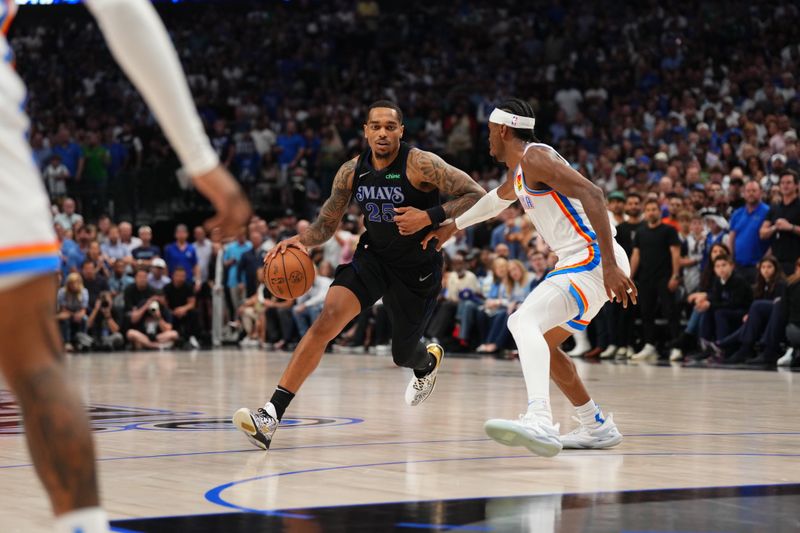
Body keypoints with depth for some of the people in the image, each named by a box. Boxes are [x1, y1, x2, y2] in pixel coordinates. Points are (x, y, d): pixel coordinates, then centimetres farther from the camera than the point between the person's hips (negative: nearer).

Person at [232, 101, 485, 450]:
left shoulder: (420, 165, -21)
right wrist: (302, 240, -20)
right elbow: (325, 225, 2)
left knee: (403, 355, 14)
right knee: (327, 319, -22)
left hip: (418, 269, -2)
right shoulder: (352, 172, -7)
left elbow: (476, 196, -20)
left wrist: (430, 217, -32)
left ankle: (429, 361, 58)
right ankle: (270, 416, -28)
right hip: (373, 257, 3)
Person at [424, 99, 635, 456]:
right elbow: (498, 198, 45)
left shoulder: (535, 157, -11)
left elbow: (592, 194, -23)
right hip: (580, 264, 11)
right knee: (541, 343, 23)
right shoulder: (518, 170, 21)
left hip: (592, 261, -11)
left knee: (524, 321, -27)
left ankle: (539, 423, -45)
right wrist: (452, 227, 55)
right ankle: (597, 428, 32)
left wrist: (609, 264, -31)